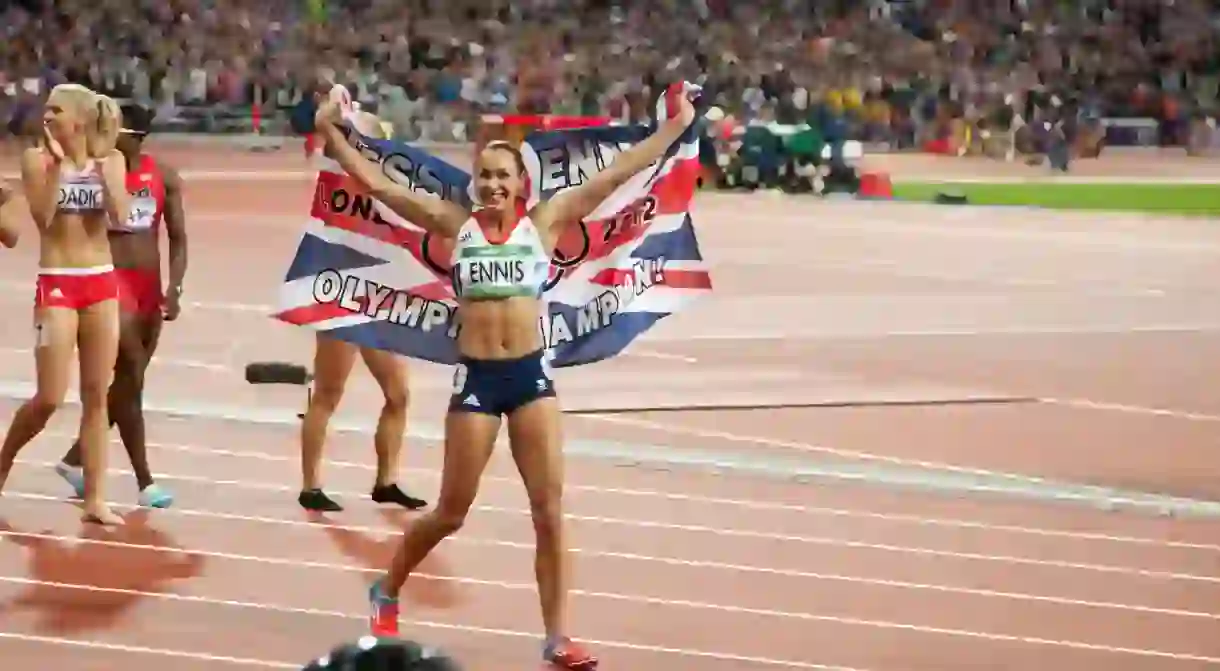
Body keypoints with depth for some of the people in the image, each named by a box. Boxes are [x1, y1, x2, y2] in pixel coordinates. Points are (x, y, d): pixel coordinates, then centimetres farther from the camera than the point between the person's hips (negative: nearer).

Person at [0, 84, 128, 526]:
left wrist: (102, 166, -13)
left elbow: (119, 216, -9)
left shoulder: (110, 160, 3)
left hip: (101, 283, 3)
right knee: (49, 398, -8)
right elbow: (43, 217, -15)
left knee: (97, 395, 4)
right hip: (56, 285, -3)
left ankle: (94, 498, 7)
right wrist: (57, 164, -19)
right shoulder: (37, 158, -4)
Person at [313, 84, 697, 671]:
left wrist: (675, 127, 0)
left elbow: (618, 173, 1)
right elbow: (377, 184, -2)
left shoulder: (544, 223, 2)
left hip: (531, 373, 1)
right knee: (451, 513, 9)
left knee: (550, 512, -3)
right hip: (476, 376, -1)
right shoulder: (453, 225, 0)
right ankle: (386, 592, 34)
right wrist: (330, 132, -6)